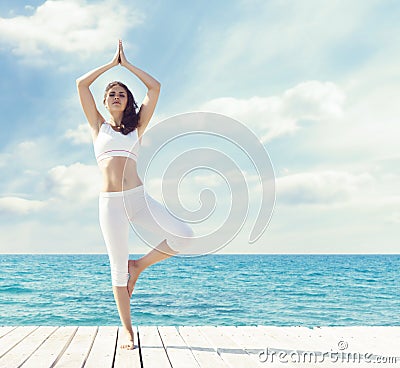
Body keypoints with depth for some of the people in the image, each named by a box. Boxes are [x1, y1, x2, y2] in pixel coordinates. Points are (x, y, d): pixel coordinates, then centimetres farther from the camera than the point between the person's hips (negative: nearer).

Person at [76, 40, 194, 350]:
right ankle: (127, 330, 14)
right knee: (118, 268, 1)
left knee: (184, 236, -16)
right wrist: (112, 63, 18)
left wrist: (126, 63, 20)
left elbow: (154, 87, 12)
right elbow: (82, 84, 9)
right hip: (110, 203, -1)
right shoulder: (98, 126, 14)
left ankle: (139, 266, 8)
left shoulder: (137, 126, 15)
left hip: (139, 197, 1)